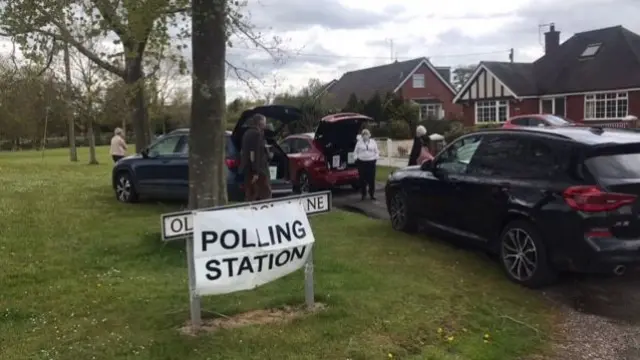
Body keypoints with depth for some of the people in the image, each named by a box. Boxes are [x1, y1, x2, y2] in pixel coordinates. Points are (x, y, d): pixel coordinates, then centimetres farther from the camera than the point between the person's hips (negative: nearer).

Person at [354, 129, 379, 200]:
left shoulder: (373, 142, 11)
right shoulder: (359, 142, 7)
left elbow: (377, 152, 14)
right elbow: (355, 152, 10)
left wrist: (376, 157, -1)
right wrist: (356, 158, -4)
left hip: (371, 162, 1)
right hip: (362, 162, -1)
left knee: (371, 179, -1)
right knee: (362, 179, -1)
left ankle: (372, 194, 8)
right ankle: (363, 194, 9)